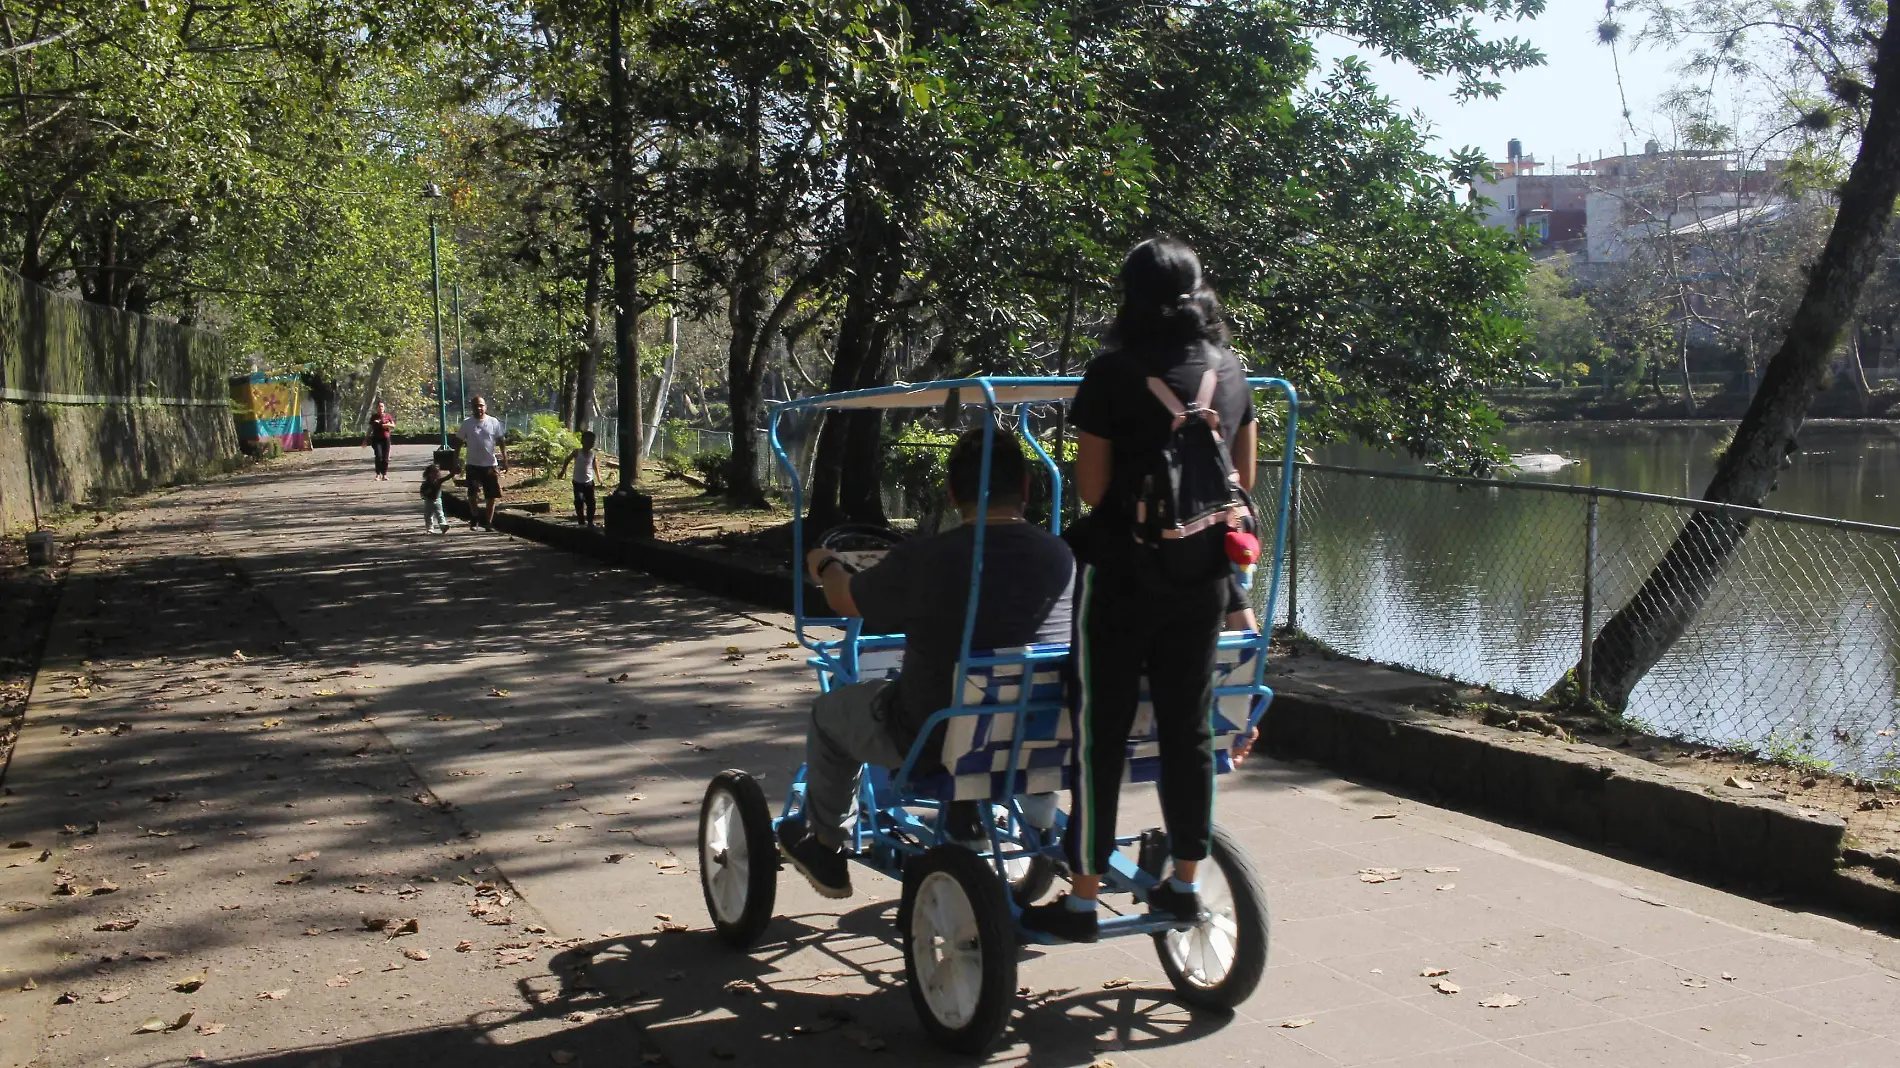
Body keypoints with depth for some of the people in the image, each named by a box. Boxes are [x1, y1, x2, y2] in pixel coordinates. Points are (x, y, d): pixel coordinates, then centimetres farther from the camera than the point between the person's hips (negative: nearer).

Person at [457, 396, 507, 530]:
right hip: (473, 464, 0)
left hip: (490, 464, 0)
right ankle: (474, 517, 27)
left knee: (492, 496, 3)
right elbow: (460, 442, 3)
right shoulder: (467, 423, -1)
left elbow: (501, 442, 3)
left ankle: (488, 522, 14)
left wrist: (505, 460, -4)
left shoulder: (494, 422, 0)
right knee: (472, 494, 6)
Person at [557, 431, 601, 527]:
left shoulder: (593, 455, -2)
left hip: (589, 482, 2)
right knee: (579, 501, -10)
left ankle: (590, 521, 13)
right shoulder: (577, 452, -6)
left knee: (591, 502, 2)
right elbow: (567, 461, 5)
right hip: (578, 482, -2)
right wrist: (563, 470, 0)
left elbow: (596, 467, 5)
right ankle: (581, 521, 0)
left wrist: (599, 478, 0)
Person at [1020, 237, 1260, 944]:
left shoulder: (1112, 375, -11)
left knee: (1101, 733, 2)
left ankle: (1082, 900, 8)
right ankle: (1185, 885, 24)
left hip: (1121, 573, -5)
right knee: (1188, 727, 14)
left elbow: (1090, 488, -11)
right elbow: (1244, 478, 12)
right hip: (1204, 578, 5)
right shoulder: (1230, 374, 5)